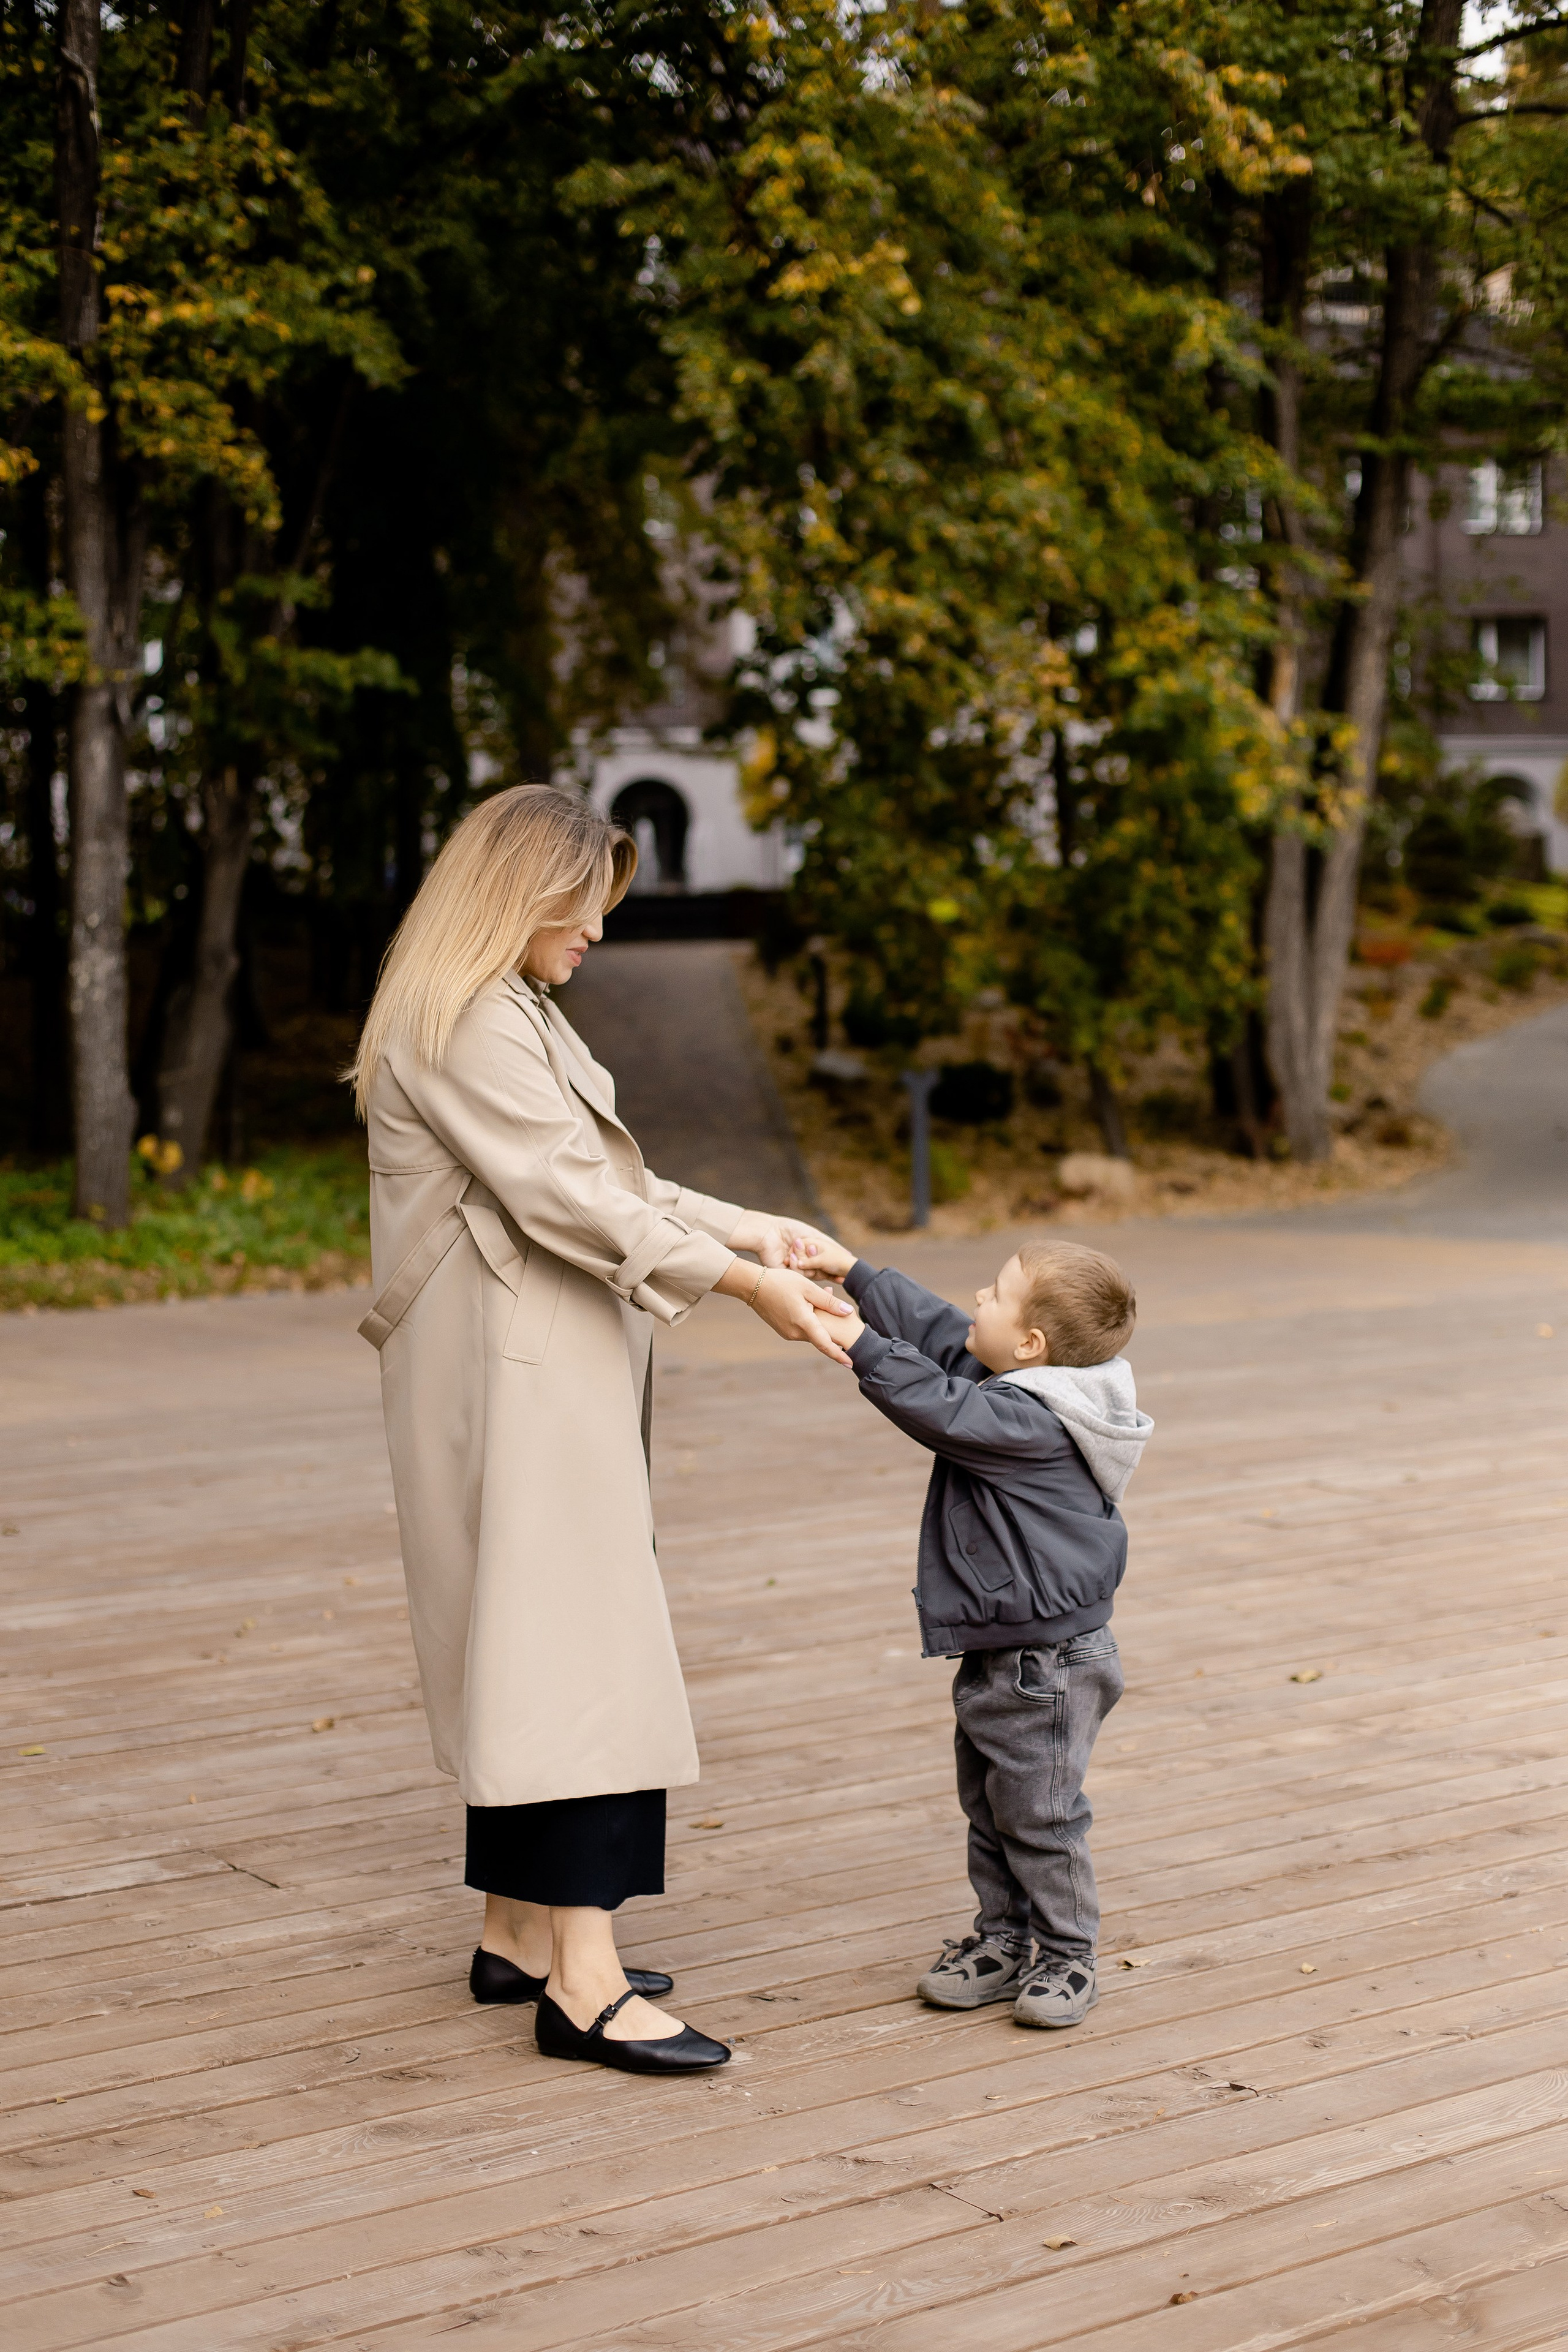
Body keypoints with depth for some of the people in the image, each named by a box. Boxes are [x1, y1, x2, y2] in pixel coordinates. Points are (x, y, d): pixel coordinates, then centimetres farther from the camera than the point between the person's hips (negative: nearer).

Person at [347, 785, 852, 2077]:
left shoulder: (517, 1013, 20)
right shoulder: (462, 1024, -14)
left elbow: (610, 1183, 21)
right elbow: (566, 1198, -21)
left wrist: (751, 1229, 11)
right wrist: (743, 1281, -20)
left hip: (552, 1376, 11)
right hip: (509, 1378, -11)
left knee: (531, 1650, 12)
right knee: (575, 1650, -13)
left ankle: (521, 1932, 19)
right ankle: (584, 1981, -14)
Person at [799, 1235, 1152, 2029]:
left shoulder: (1031, 1423, -25)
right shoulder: (1030, 1395, 4)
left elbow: (939, 1408, -28)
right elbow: (937, 1329, 11)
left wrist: (860, 1342, -21)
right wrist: (851, 1270, 12)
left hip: (1046, 1662, -10)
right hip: (998, 1656, 10)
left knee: (1038, 1813, 1)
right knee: (987, 1807, 17)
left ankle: (1067, 1956, 14)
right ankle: (1001, 1943, 27)